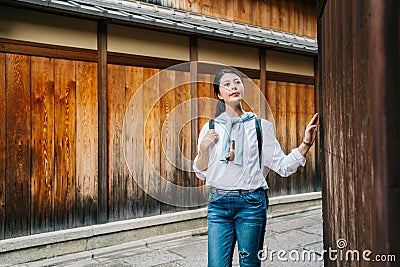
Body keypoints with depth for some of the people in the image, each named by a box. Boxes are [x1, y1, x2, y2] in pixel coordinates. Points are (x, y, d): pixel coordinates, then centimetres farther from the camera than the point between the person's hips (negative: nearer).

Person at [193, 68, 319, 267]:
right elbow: (201, 173, 9)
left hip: (251, 202, 0)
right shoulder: (210, 128, 5)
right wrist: (203, 149, -8)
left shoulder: (260, 126, 3)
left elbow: (283, 165, 0)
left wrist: (306, 143, -10)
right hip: (218, 203, 1)